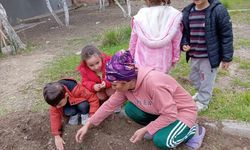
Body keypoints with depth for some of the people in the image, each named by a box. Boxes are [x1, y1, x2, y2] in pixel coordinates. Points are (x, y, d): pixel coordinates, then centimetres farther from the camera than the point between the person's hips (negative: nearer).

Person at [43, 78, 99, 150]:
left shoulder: (76, 90, -40)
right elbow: (54, 114, -20)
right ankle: (75, 114, 0)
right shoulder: (56, 99, -26)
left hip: (80, 103, -2)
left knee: (83, 106, -36)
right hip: (70, 106, 2)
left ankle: (84, 114, -4)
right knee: (67, 112, -32)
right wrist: (57, 136, -23)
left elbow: (94, 99, -34)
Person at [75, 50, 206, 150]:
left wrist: (145, 130, -23)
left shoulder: (152, 83, -37)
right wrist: (88, 125, -4)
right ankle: (159, 128, 7)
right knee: (130, 109, -11)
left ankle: (193, 130, -1)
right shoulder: (125, 84, -12)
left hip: (183, 111, -7)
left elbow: (170, 115, -30)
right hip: (161, 110, 7)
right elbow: (109, 104, -2)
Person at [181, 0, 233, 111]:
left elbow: (226, 35, -12)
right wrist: (184, 44, -8)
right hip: (194, 56, 6)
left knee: (206, 81, 10)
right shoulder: (187, 11, -2)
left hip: (210, 56, -6)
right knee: (194, 78, 23)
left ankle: (202, 102, 33)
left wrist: (227, 57, -11)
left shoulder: (218, 10, -16)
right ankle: (201, 94, 51)